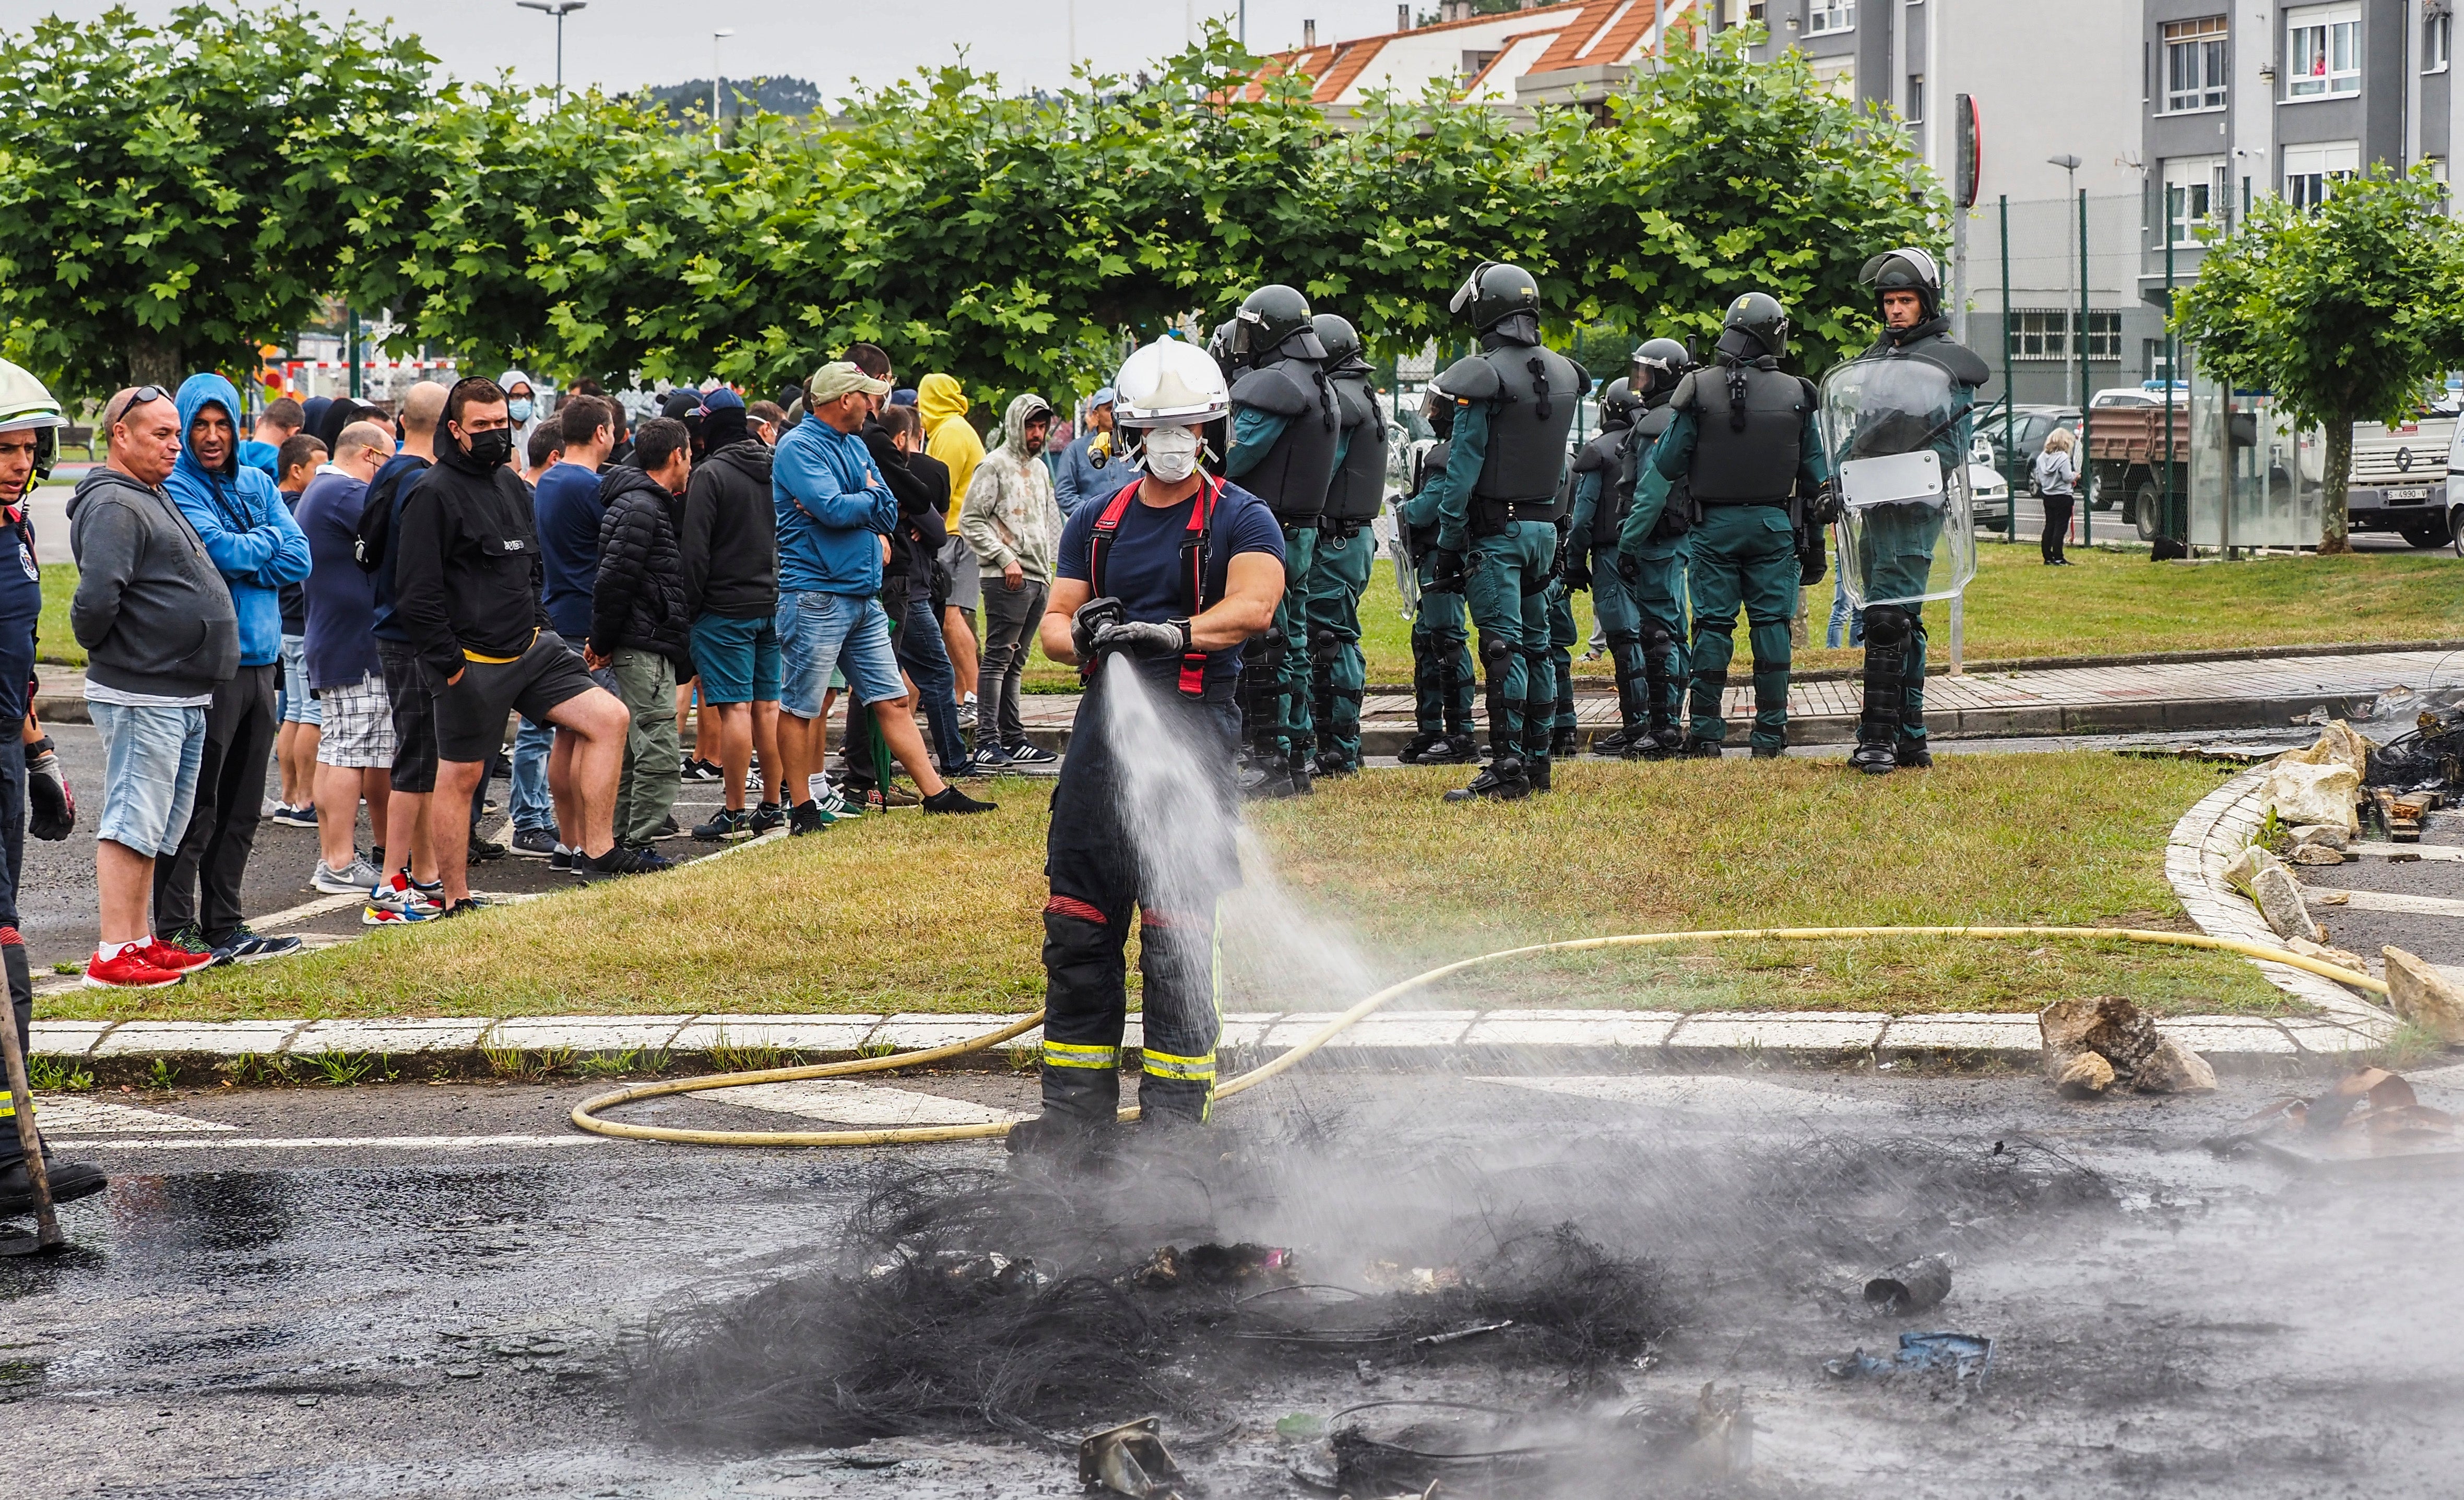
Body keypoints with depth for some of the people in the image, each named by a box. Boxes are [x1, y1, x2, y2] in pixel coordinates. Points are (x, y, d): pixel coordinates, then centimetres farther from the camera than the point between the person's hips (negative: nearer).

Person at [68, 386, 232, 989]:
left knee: (156, 827, 15)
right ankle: (113, 955, -6)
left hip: (183, 696, 10)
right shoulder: (114, 505, -15)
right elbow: (97, 597, -27)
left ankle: (140, 941, 23)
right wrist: (96, 643, -10)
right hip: (142, 696, -10)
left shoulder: (154, 498, 18)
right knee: (133, 822, -8)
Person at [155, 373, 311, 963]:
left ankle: (224, 925, 19)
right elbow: (221, 550, -19)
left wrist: (241, 554, -8)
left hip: (259, 657, 7)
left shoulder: (258, 485, 13)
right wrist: (267, 542, -1)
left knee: (242, 808, 12)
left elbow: (299, 560, 4)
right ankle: (175, 930, -2)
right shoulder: (176, 488, -7)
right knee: (196, 804, -6)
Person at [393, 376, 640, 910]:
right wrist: (448, 663, -17)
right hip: (472, 661, -8)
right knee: (460, 776, 1)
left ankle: (598, 851, 0)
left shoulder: (511, 485, 13)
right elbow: (416, 592, -17)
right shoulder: (435, 494, -13)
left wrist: (538, 624, 14)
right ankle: (455, 901, 10)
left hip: (530, 648, 8)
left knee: (608, 717, -4)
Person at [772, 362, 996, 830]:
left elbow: (888, 514, 10)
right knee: (800, 707, -1)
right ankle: (803, 808, 6)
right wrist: (869, 500, -1)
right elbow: (835, 510, -21)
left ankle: (936, 793, 8)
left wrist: (847, 504, -10)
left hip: (863, 596, 8)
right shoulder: (799, 447, -10)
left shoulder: (855, 446, 17)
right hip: (815, 595, -8)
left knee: (892, 700, 8)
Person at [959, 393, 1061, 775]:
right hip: (1007, 581, -8)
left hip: (1038, 580, 8)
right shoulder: (995, 465, -5)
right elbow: (970, 520, -11)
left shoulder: (1040, 468, 20)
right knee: (998, 659, -10)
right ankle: (987, 744, -13)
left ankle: (1013, 739, 15)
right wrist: (1005, 558, -16)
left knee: (1014, 662, 12)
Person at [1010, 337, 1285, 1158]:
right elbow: (1054, 621, 12)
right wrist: (1079, 635, -12)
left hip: (1193, 729, -5)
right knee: (1077, 925, 5)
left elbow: (1253, 605, -17)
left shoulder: (1240, 520, 1)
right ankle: (1078, 1106, 14)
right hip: (1104, 722, 5)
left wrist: (1173, 633, -32)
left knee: (1177, 933, -4)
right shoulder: (1096, 523, 16)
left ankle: (1173, 1114, 3)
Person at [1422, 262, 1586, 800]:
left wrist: (1448, 543, -10)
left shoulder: (1485, 377, -13)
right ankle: (1537, 762, 17)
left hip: (1496, 529, -7)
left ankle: (1507, 769, -14)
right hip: (1545, 527, 7)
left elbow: (1463, 469, -13)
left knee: (1503, 646, -10)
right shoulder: (1563, 374, 8)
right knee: (1535, 645, 12)